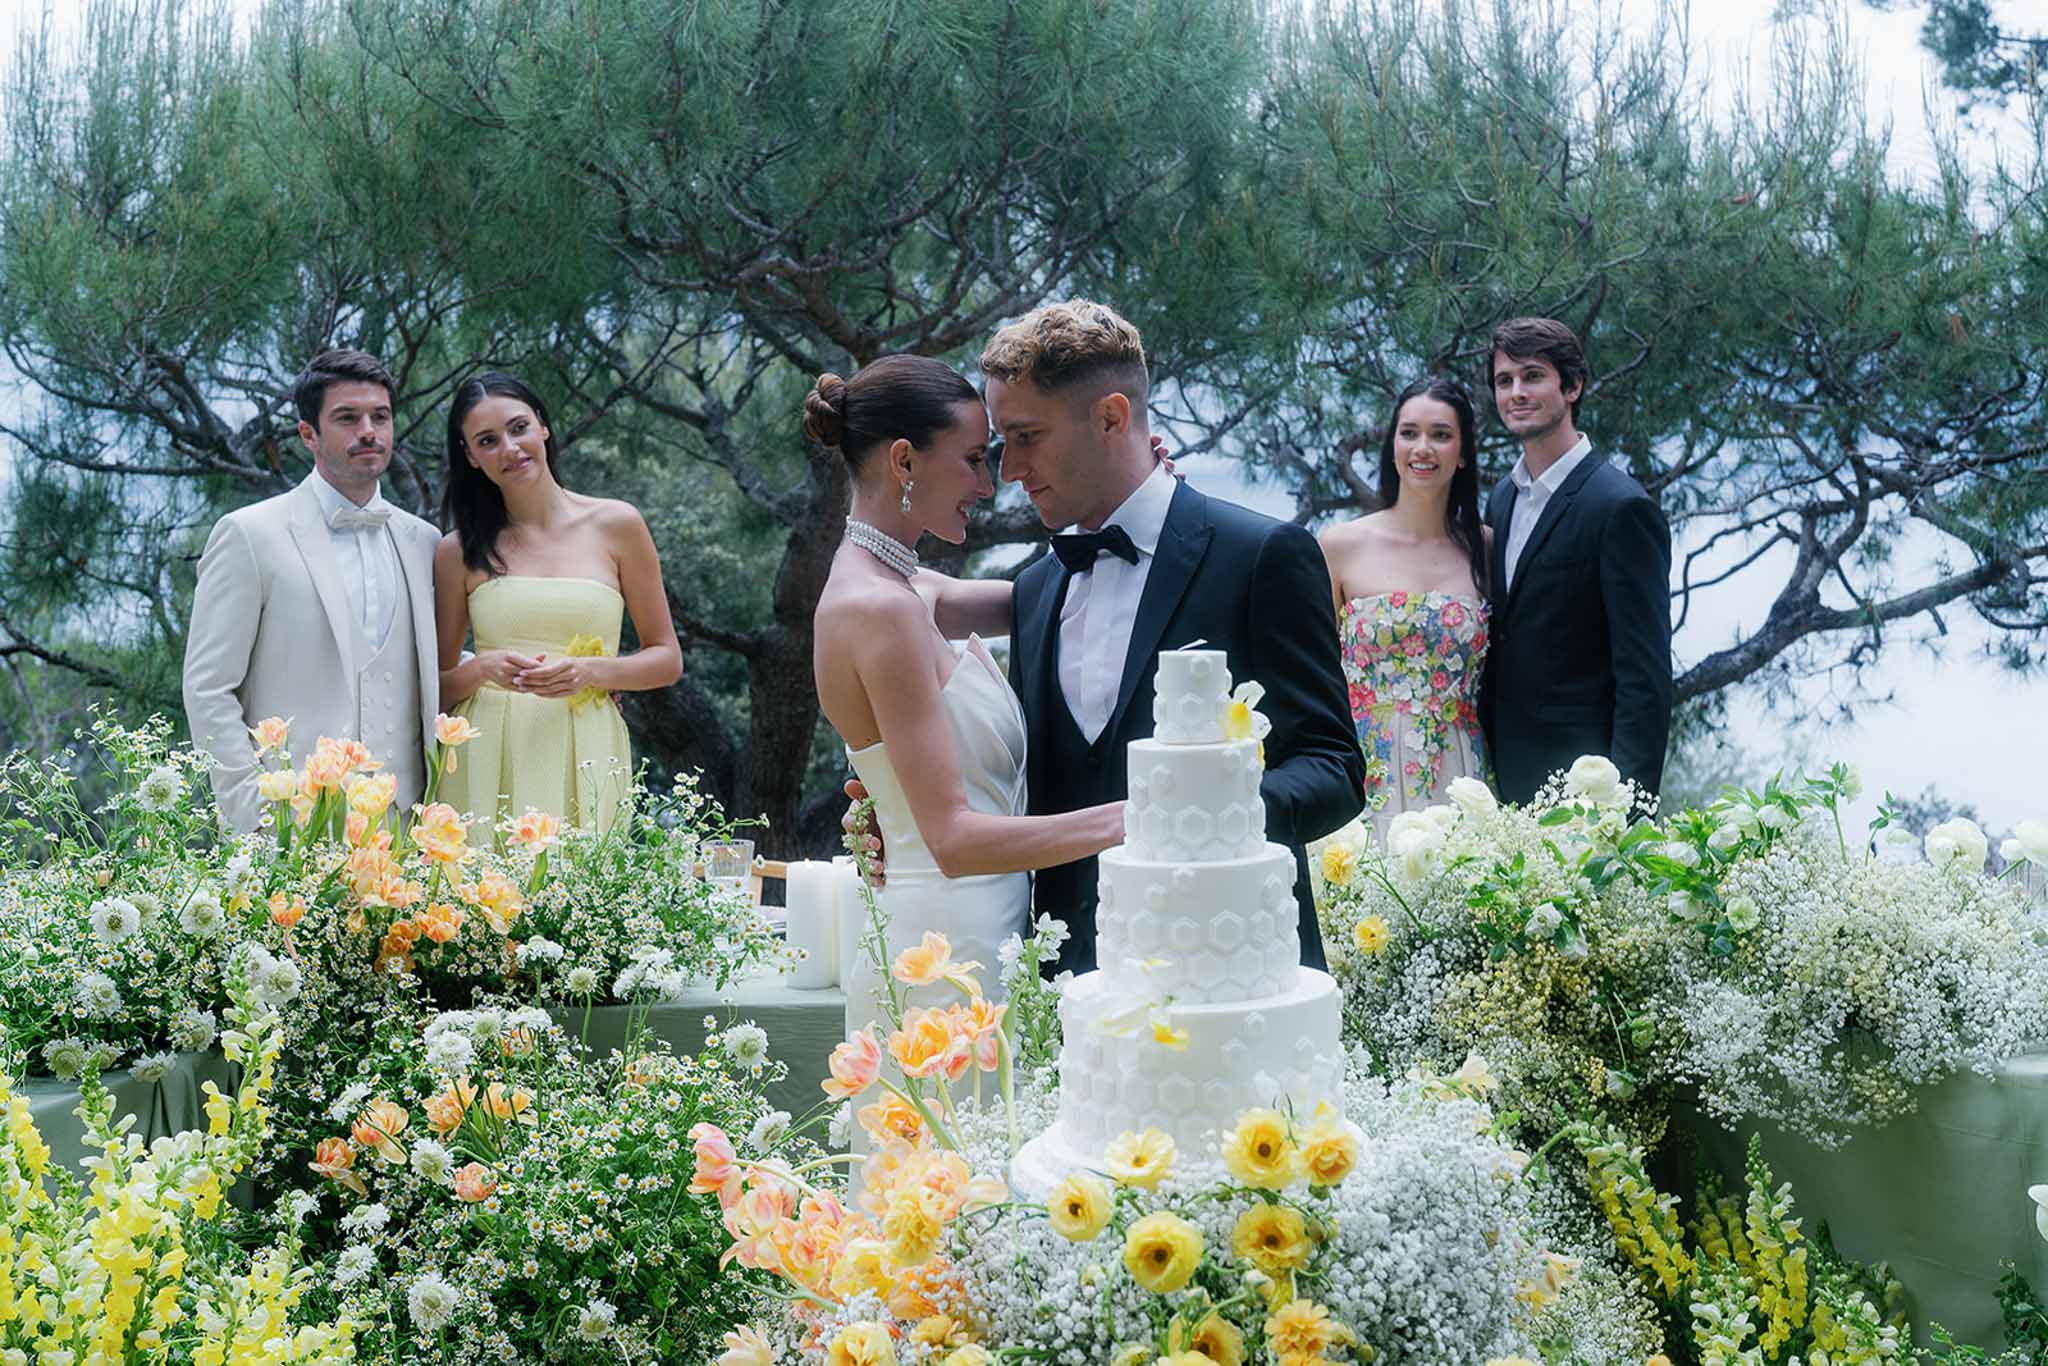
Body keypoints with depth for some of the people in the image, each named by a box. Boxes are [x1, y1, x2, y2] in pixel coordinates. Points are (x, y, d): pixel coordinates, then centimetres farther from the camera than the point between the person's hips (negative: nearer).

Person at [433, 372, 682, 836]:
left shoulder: (616, 525, 5)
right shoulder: (459, 552, 7)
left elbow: (667, 659, 7)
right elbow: (438, 688, 10)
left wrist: (588, 671, -8)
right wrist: (483, 668, -10)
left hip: (585, 761, 0)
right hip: (488, 764, 0)